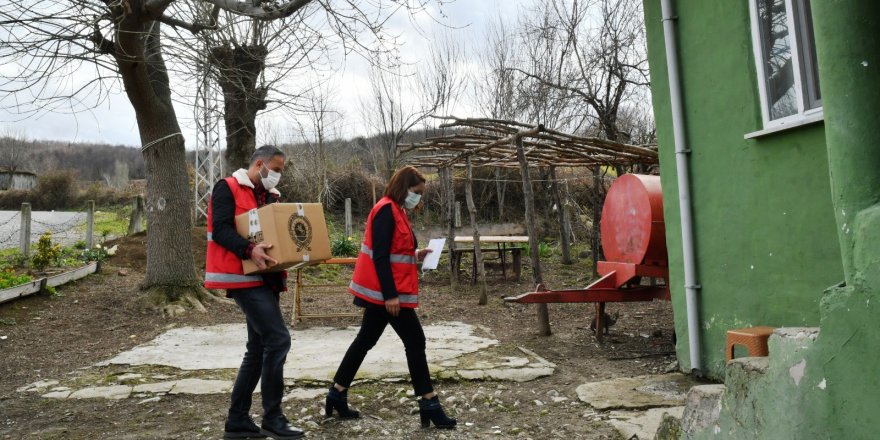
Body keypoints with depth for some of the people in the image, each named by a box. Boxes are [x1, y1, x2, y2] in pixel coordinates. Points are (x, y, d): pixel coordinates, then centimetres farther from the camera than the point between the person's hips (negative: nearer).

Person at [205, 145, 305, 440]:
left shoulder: (270, 195, 20)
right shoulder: (227, 188, -5)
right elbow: (220, 230, -16)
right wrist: (249, 250, -31)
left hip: (263, 278, 9)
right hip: (243, 277, -9)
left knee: (258, 349, 10)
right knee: (278, 339, -15)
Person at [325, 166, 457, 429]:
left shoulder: (395, 211, 15)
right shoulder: (387, 210, -16)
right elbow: (380, 255, -22)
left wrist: (416, 255, 7)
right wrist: (391, 295, -25)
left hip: (382, 291, 10)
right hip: (387, 292, -10)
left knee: (365, 341, 15)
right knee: (415, 342, -4)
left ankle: (337, 395, 24)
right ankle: (429, 405, 5)